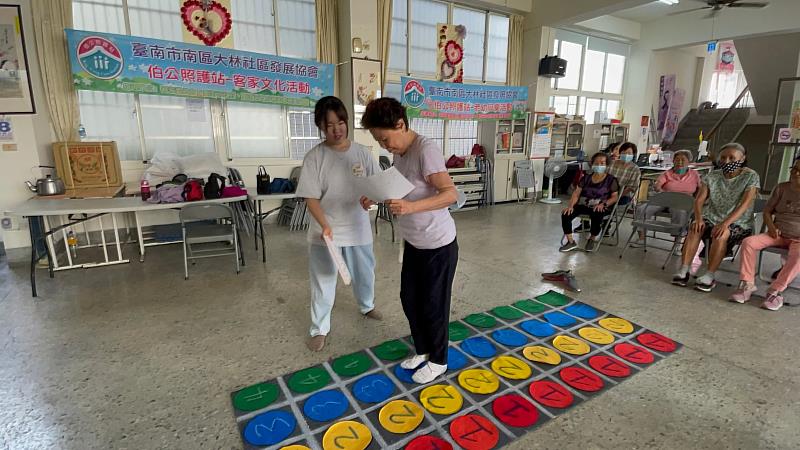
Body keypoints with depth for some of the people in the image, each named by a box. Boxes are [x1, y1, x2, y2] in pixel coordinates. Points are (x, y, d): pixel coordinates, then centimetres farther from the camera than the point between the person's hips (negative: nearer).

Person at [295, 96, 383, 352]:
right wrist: (325, 226, -25)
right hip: (325, 231, -3)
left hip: (358, 228, 3)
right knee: (323, 282, 9)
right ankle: (320, 329, 29)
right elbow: (311, 198, -13)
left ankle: (367, 306, 51)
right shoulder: (314, 157, -11)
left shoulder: (361, 153, -3)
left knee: (364, 274, 21)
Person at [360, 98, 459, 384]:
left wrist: (412, 207, -42)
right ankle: (423, 350, 40)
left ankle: (438, 361, 30)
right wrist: (377, 196, -1)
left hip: (438, 245, -8)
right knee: (409, 299, 18)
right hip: (413, 243, 9)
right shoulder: (399, 153, 5)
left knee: (433, 305, 7)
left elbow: (451, 194, -28)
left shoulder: (426, 150, -22)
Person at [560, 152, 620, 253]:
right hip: (585, 205, 3)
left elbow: (615, 197, 0)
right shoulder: (586, 179, 12)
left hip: (601, 207, -3)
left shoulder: (611, 180, 4)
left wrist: (603, 204, -20)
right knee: (566, 214, -23)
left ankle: (592, 240, -6)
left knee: (596, 215, -39)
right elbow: (576, 193, 5)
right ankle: (571, 242, -11)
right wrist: (571, 205, -13)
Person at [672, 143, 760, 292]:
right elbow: (699, 200, -1)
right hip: (711, 218, 3)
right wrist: (699, 218, -20)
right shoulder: (712, 176, 6)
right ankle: (683, 271, -31)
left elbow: (745, 204, -17)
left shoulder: (750, 177, -5)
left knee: (722, 234, -35)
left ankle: (709, 276, -30)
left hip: (738, 223, -3)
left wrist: (726, 223, -31)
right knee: (695, 228, -29)